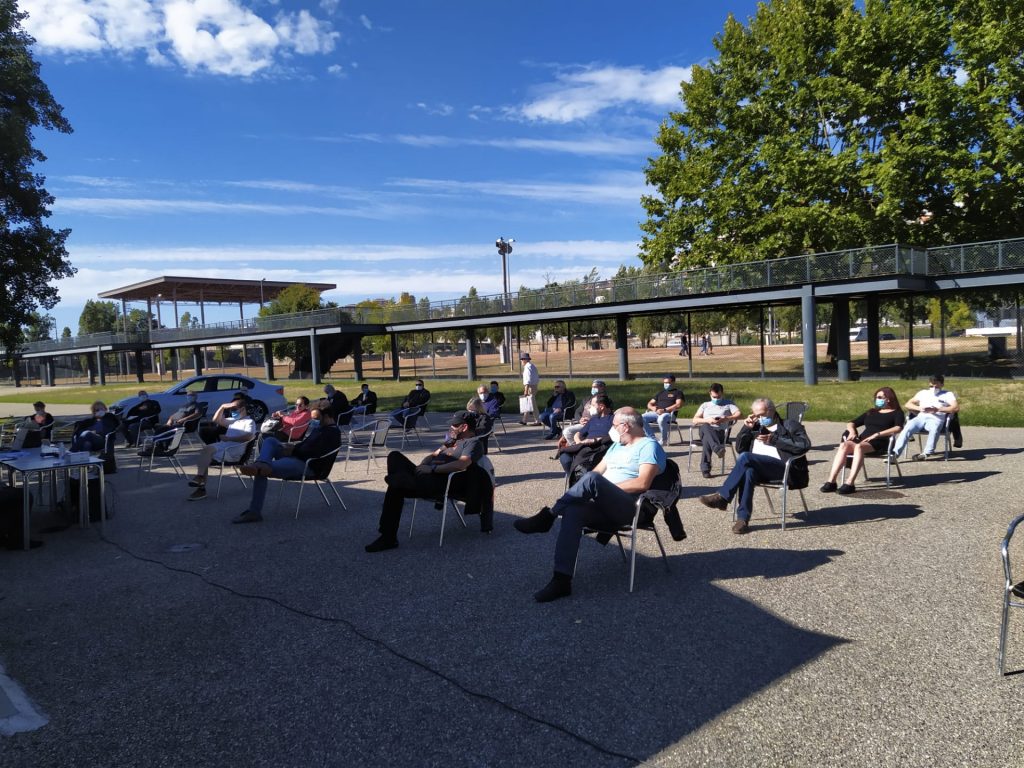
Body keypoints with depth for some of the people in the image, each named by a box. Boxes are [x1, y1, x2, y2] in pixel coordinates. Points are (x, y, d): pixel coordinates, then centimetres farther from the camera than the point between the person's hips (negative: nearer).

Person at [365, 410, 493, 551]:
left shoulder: (473, 442, 1)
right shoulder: (454, 440, 31)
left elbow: (462, 463, -18)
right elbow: (434, 455, 30)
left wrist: (433, 468, -18)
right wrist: (421, 467, 7)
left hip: (441, 482, -9)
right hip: (429, 476, 9)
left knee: (396, 487, -29)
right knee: (395, 456, -11)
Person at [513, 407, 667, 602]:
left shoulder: (648, 446, -1)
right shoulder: (617, 446, 27)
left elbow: (643, 483, -15)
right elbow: (597, 470, 21)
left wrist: (606, 488, -11)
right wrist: (580, 491, 0)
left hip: (630, 507, -7)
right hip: (605, 506, 7)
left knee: (592, 479, -33)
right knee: (572, 512, -26)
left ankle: (547, 516, -19)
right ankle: (562, 580, -31)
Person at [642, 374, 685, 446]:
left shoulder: (678, 392, 12)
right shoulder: (661, 393, 29)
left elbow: (679, 405, -6)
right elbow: (649, 404, 28)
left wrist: (665, 410, -16)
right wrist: (653, 408, 1)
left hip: (669, 414, -5)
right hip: (656, 413, 6)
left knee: (661, 419, -41)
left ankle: (664, 440, -19)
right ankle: (651, 437, -15)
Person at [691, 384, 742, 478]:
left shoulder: (728, 403, 23)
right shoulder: (705, 405, 29)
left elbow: (740, 415, 6)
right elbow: (695, 420, 16)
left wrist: (726, 419, -10)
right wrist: (707, 420, -4)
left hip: (720, 431, -1)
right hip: (705, 430, 1)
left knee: (707, 439, -37)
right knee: (705, 427, -39)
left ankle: (705, 469, -40)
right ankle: (718, 448, -60)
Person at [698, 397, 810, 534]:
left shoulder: (790, 425, 12)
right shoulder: (757, 427, 27)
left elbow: (805, 445, -7)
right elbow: (739, 448, 24)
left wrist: (773, 440, -10)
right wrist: (746, 428, 9)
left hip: (785, 469, -4)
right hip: (760, 470, 4)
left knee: (745, 457, -29)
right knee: (748, 471, -35)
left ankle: (722, 497, -24)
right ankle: (743, 518, -36)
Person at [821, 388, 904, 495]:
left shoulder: (897, 413, 15)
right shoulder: (871, 412, 32)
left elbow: (898, 428, -6)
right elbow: (851, 424, 28)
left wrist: (877, 434, -17)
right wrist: (852, 431, 3)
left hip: (880, 442, -5)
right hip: (862, 439, 5)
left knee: (859, 446, -38)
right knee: (843, 445, -29)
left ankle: (850, 484, -47)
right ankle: (831, 481, -39)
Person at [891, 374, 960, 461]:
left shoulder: (948, 394, 18)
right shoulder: (923, 393, 28)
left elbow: (956, 408, 0)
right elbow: (907, 405, 21)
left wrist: (938, 409, -13)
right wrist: (920, 408, -1)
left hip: (935, 419, -2)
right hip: (921, 417, 2)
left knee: (934, 428, -40)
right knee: (907, 427, -31)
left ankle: (926, 453, -42)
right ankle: (895, 453, -41)